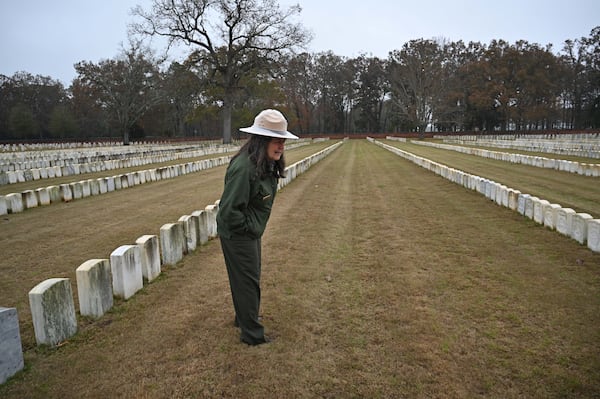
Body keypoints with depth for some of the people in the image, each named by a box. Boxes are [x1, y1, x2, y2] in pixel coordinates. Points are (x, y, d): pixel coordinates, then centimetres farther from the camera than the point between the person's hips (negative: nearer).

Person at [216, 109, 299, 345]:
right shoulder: (244, 168, -31)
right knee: (248, 281, 4)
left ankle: (243, 319, 46)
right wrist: (248, 228, -17)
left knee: (250, 278, 24)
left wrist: (255, 227, 12)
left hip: (251, 232, 9)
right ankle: (252, 334, 22)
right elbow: (229, 209, -31)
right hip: (237, 234, -9)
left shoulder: (267, 165, 1)